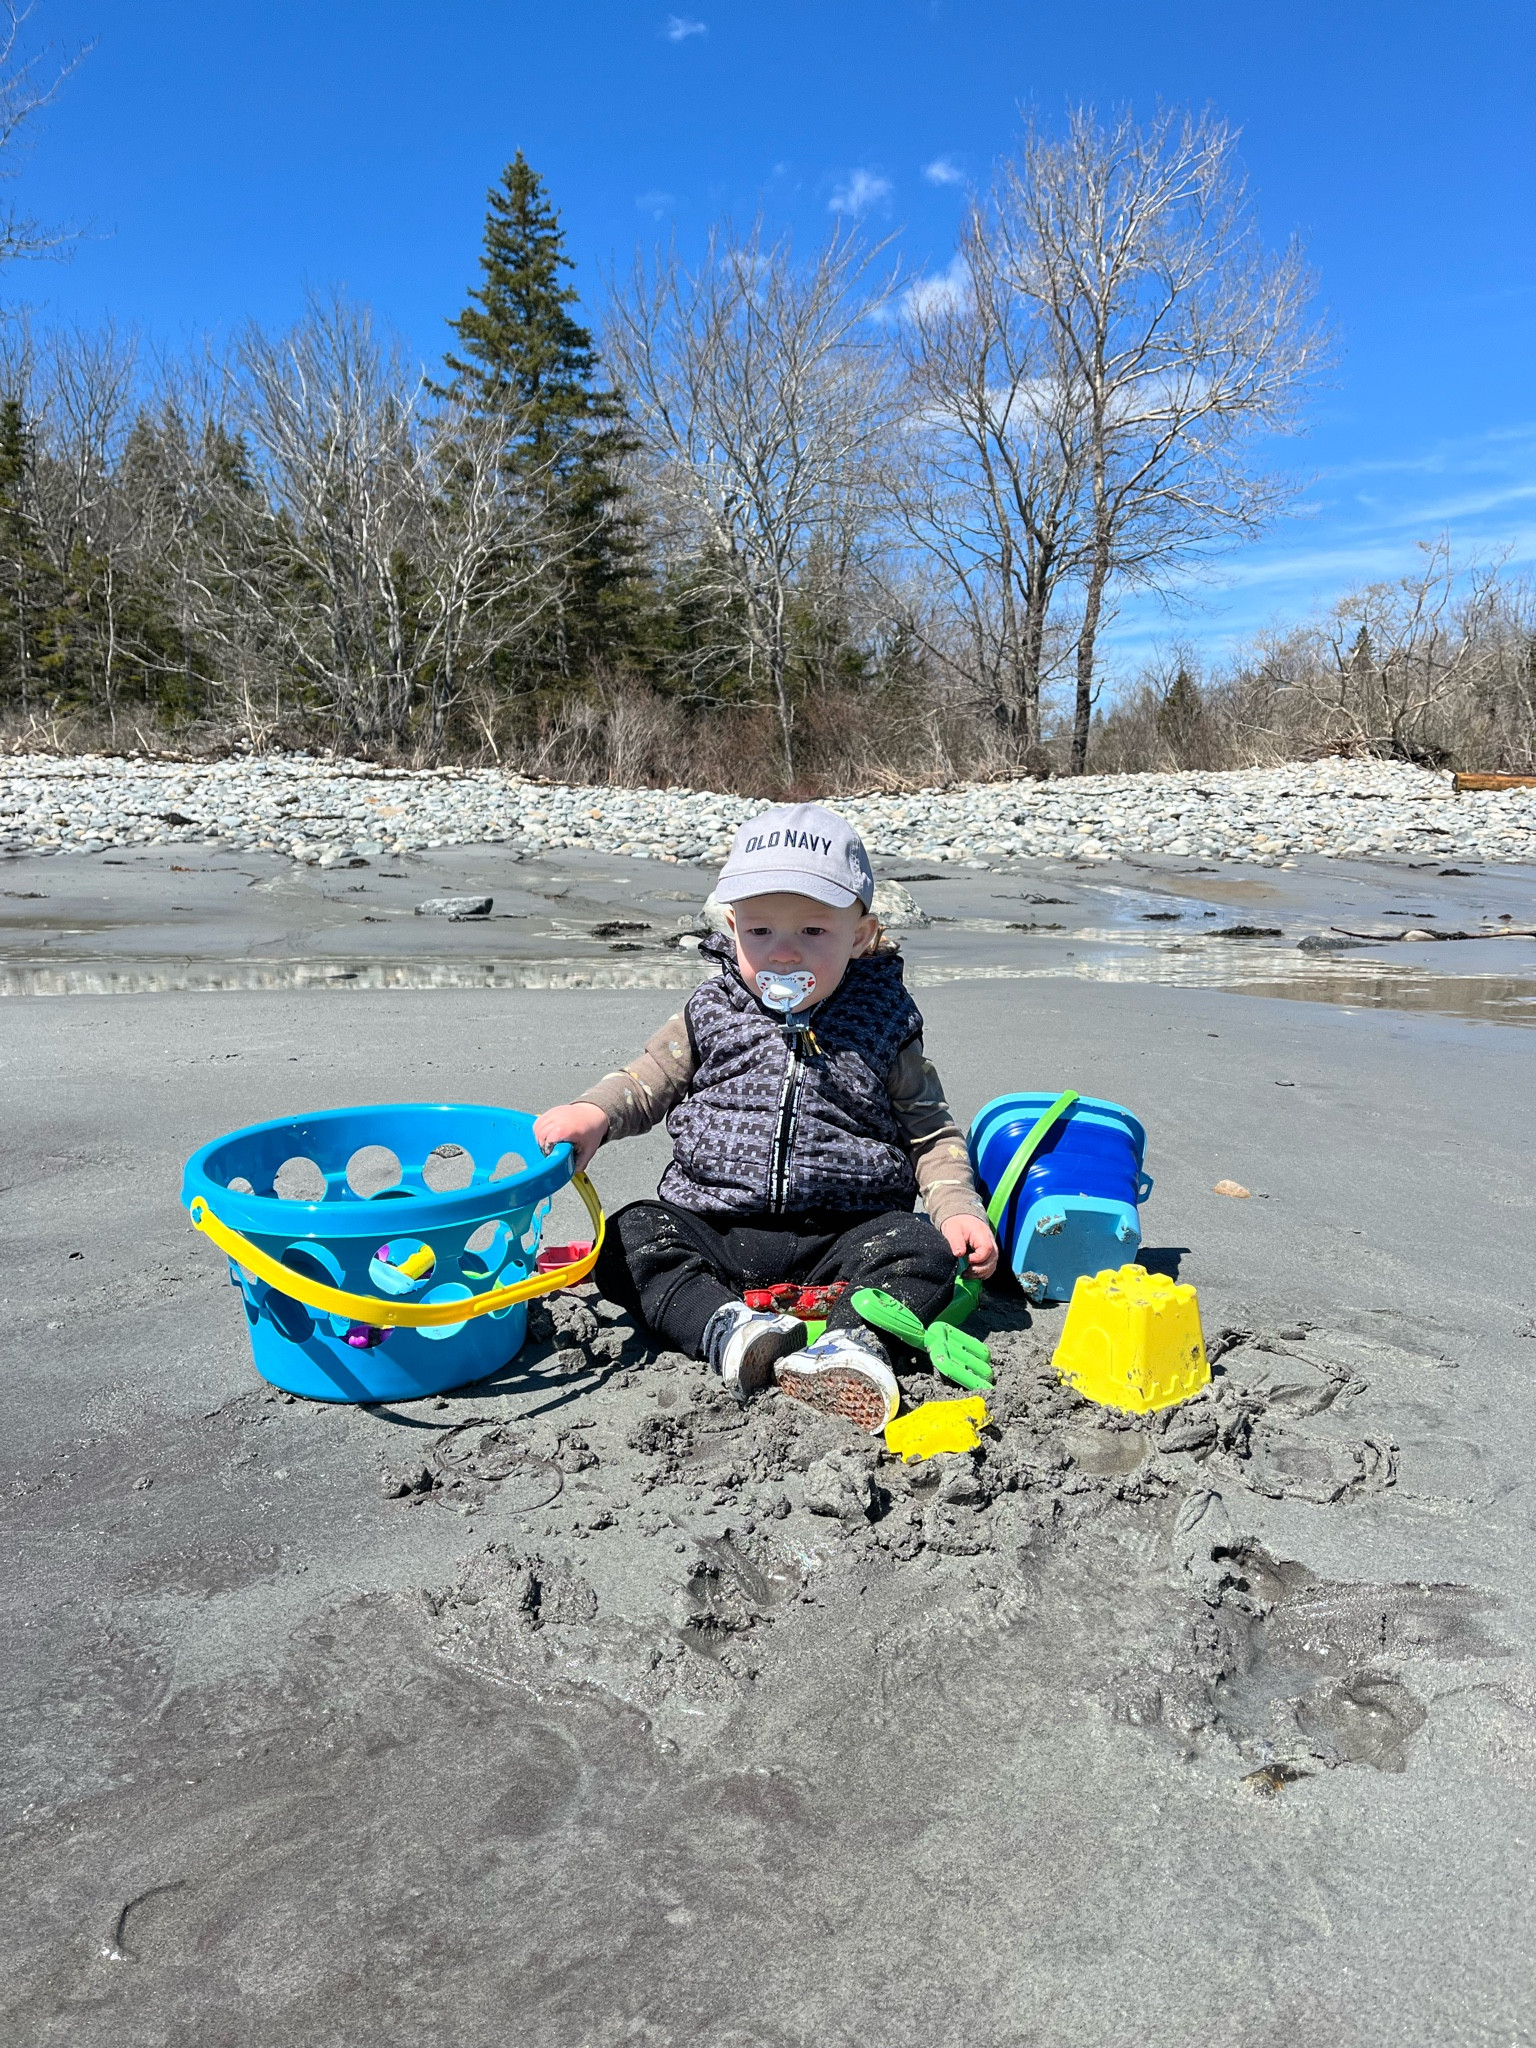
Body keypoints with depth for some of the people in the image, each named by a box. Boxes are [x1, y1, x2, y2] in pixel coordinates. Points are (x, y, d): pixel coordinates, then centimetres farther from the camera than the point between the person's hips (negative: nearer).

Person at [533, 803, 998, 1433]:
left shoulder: (882, 1025, 2)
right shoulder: (710, 1014, 4)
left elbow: (930, 1132, 8)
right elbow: (649, 1080, 11)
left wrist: (957, 1209, -8)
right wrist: (593, 1111, -11)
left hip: (843, 1235, -1)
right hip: (713, 1231, 2)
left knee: (924, 1250, -26)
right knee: (627, 1237, -21)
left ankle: (851, 1338, -45)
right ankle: (728, 1328, -37)